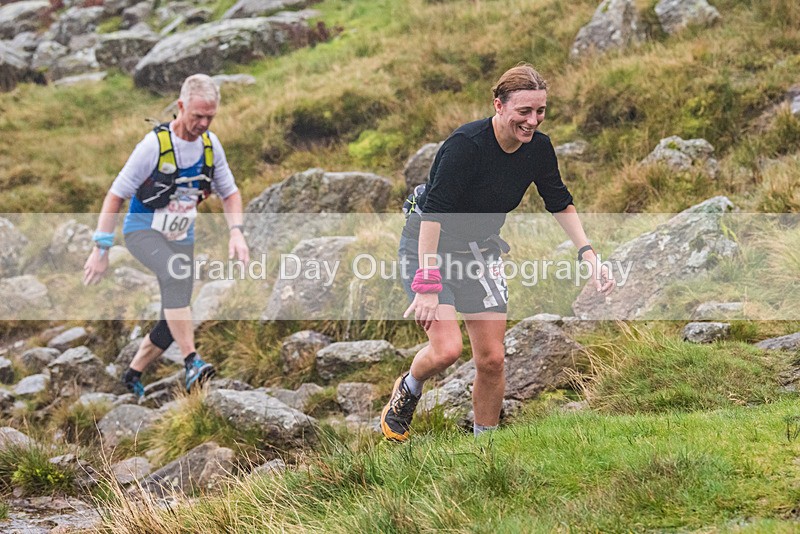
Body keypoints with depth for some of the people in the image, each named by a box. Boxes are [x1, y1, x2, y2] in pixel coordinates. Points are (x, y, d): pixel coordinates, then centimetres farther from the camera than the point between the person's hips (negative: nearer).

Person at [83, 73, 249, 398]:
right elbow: (116, 195, -15)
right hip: (142, 230, -6)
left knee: (174, 321, 3)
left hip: (181, 237, 6)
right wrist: (101, 249, -16)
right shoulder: (154, 144, -20)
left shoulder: (211, 144, -4)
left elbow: (229, 193, 8)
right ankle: (192, 363, -41)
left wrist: (236, 232, -10)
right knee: (175, 275, -36)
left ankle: (134, 374, 25)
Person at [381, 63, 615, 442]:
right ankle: (407, 390, 13)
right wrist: (427, 284, -36)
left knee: (492, 359, 3)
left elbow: (559, 202, 7)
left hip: (480, 248, 6)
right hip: (428, 245, -6)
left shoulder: (539, 148, -10)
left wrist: (587, 253, -2)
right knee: (446, 349, -20)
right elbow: (434, 212, -32)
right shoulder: (466, 144, -30)